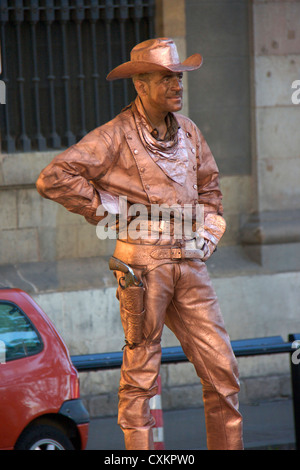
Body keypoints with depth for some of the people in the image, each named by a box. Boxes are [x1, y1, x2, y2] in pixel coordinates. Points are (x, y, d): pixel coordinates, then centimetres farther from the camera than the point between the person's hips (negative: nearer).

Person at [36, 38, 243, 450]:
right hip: (144, 261, -6)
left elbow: (209, 187, 28)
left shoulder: (187, 131, 13)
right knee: (141, 372, 0)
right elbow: (53, 179, -12)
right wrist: (106, 209, -8)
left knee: (222, 369, 3)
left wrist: (208, 234, 14)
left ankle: (229, 446, 11)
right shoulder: (116, 135, -7)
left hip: (190, 262, 6)